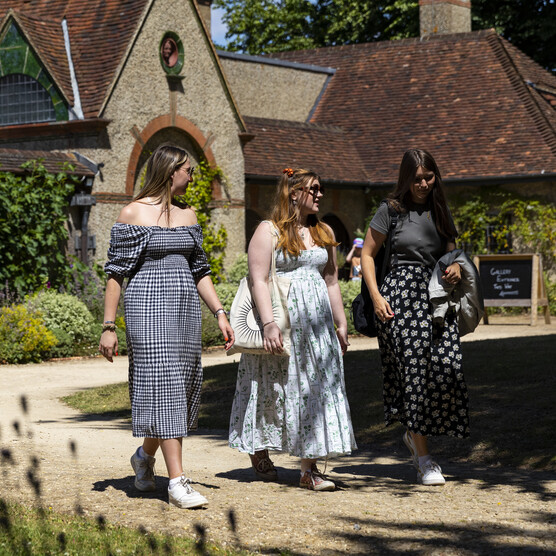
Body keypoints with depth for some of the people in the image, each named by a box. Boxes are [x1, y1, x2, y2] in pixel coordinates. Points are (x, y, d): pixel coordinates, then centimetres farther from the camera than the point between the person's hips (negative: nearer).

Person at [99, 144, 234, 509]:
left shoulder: (188, 214, 14)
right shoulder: (134, 213, -4)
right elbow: (116, 272, -5)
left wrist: (220, 313, 8)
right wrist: (109, 326, -9)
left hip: (185, 309, 6)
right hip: (148, 306, -6)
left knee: (181, 389, 7)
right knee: (164, 386, -10)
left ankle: (145, 455, 32)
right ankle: (177, 482, -11)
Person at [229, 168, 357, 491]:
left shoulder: (324, 233, 14)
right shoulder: (269, 231, -4)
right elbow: (259, 280, -12)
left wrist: (341, 323, 13)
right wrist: (269, 324, -21)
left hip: (317, 323, 5)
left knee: (316, 388, -2)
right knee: (275, 389, 5)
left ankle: (309, 469, -1)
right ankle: (259, 450, 28)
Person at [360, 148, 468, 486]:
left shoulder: (440, 211, 16)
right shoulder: (391, 210, 1)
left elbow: (450, 252, 25)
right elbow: (367, 254, 4)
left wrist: (456, 267, 1)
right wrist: (376, 296, -6)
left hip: (436, 295, 5)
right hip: (401, 294, -4)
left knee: (447, 367, -10)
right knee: (415, 367, -8)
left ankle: (415, 433, 16)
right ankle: (423, 458, -1)